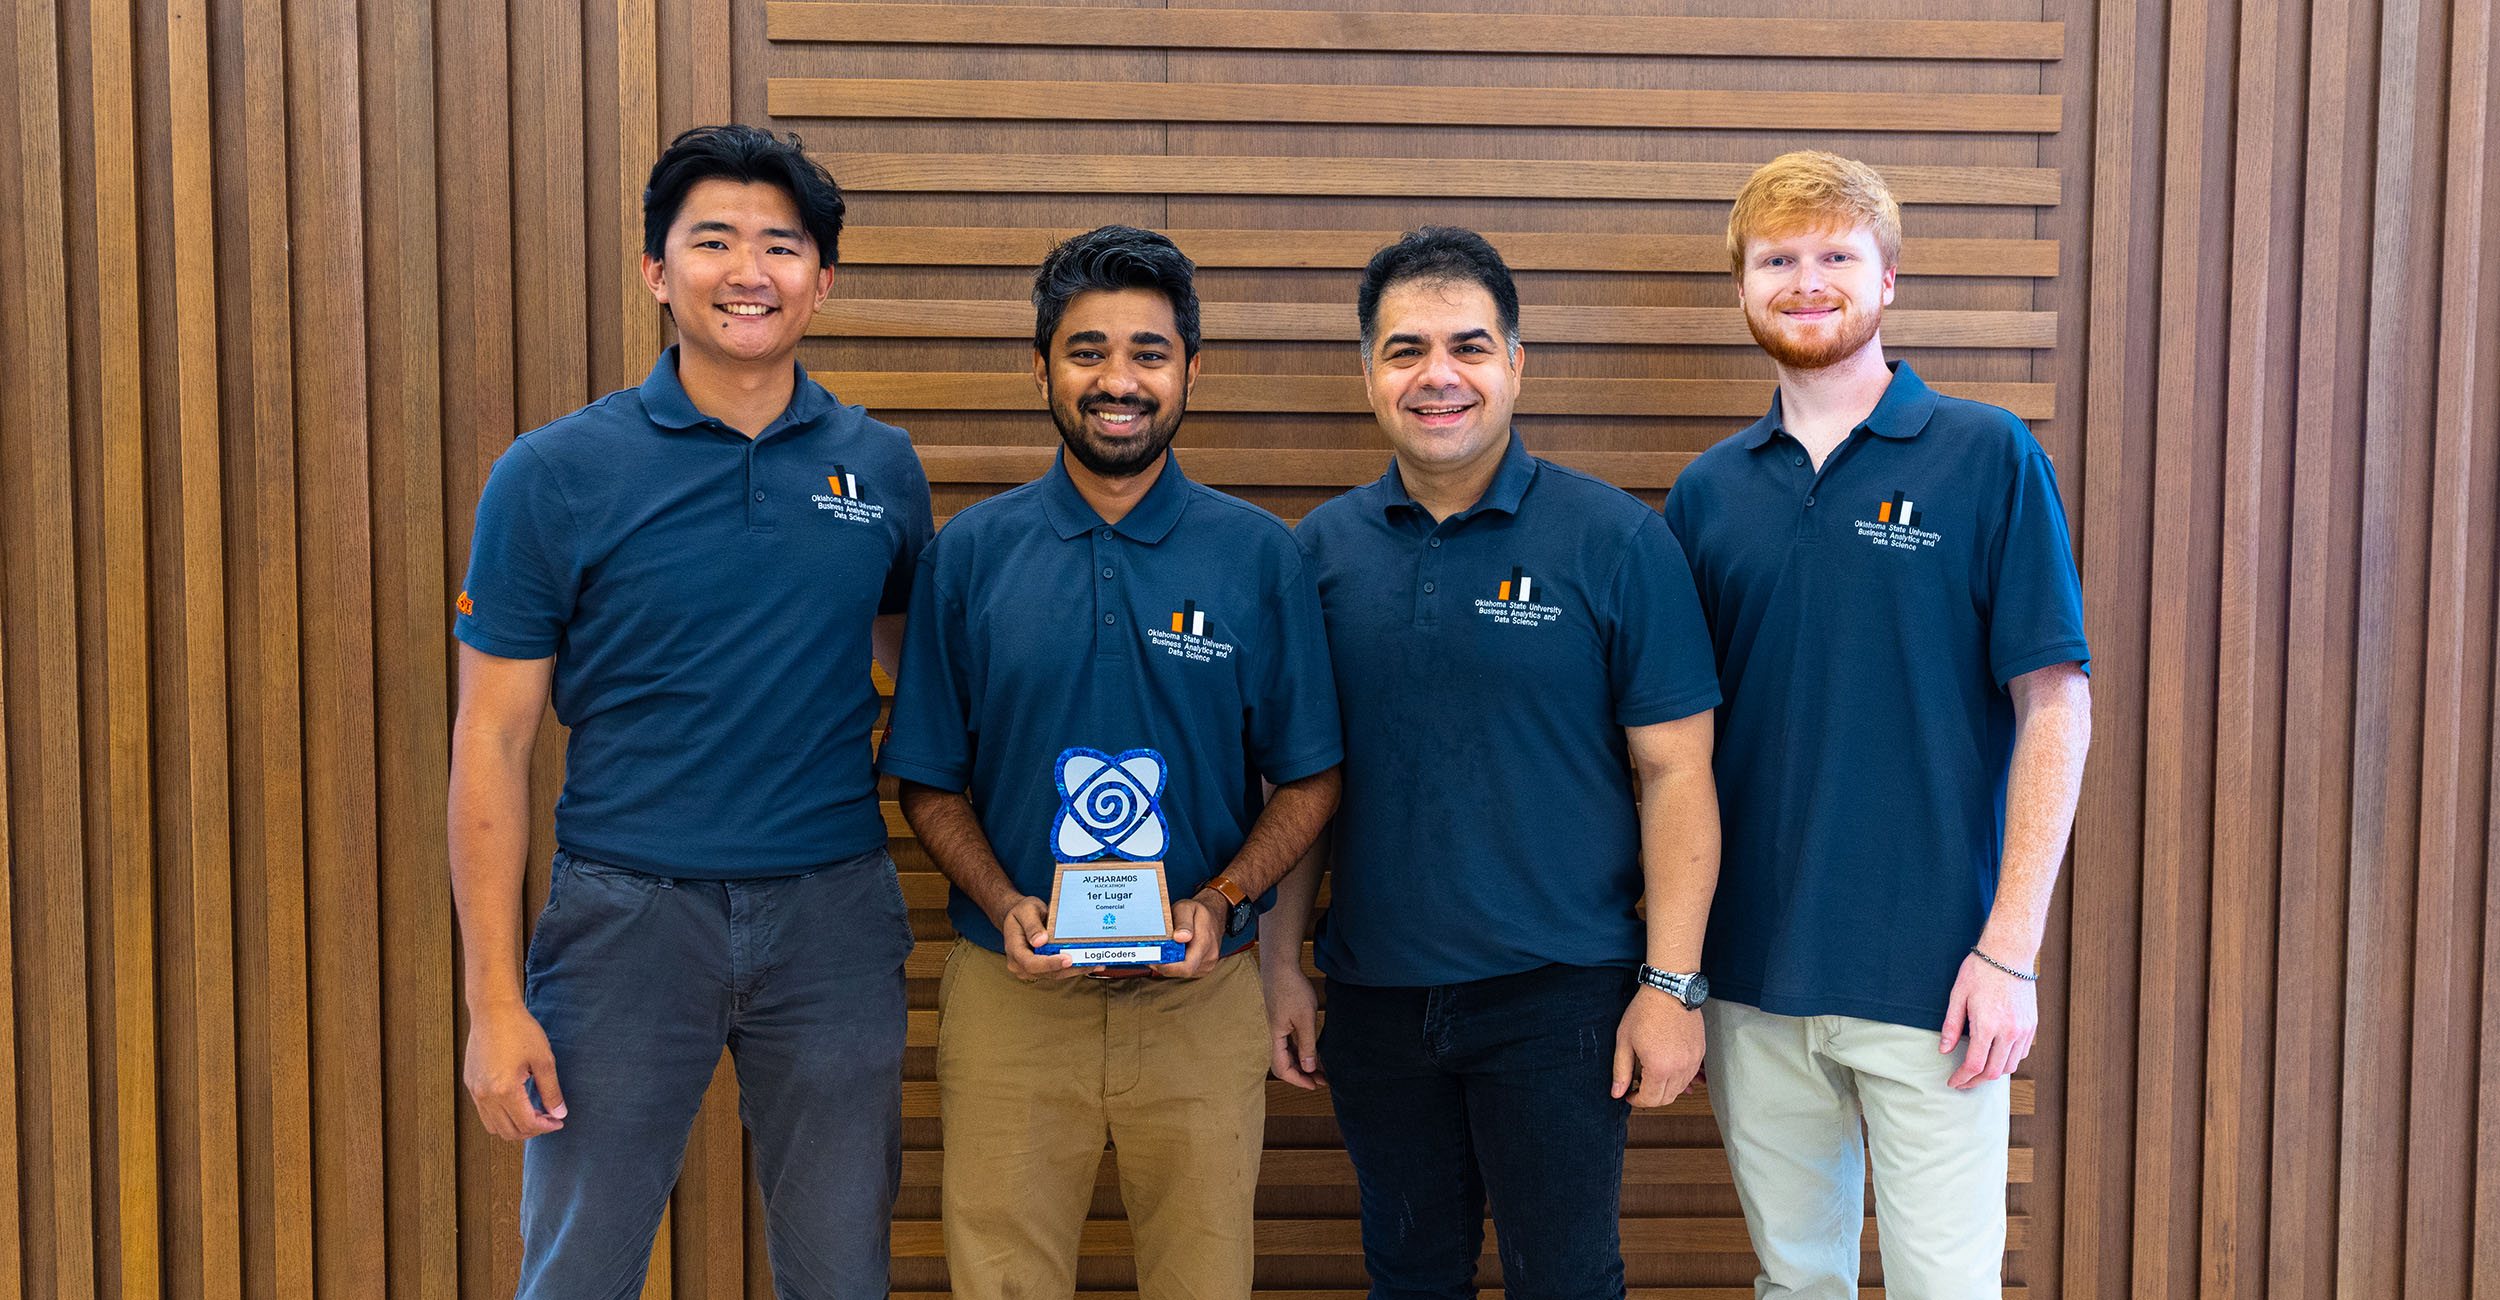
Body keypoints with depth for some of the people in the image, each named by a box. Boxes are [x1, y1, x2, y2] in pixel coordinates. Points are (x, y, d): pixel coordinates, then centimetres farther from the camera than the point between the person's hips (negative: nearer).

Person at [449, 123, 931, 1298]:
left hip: (833, 913, 2)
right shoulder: (554, 475, -5)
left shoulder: (882, 468, 3)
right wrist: (493, 999, -9)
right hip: (627, 913, -2)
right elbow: (492, 741, -5)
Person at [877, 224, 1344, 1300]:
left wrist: (1219, 901, -13)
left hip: (1197, 999, 0)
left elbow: (1309, 779, 3)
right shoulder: (968, 554, 1)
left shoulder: (1259, 555, -1)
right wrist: (1004, 907, -11)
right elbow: (932, 782, 5)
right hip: (1011, 994, 0)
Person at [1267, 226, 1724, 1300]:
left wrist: (1671, 983, -11)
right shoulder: (1322, 547, 3)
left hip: (1559, 993, -3)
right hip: (1372, 997, 3)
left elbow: (1674, 774, -6)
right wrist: (1282, 964, 6)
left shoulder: (1616, 540, -7)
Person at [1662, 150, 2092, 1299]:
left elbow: (2054, 709, -6)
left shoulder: (1990, 459, -4)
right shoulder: (1708, 492, 6)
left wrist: (2011, 948, -12)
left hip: (1928, 979, -3)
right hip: (1752, 975, 3)